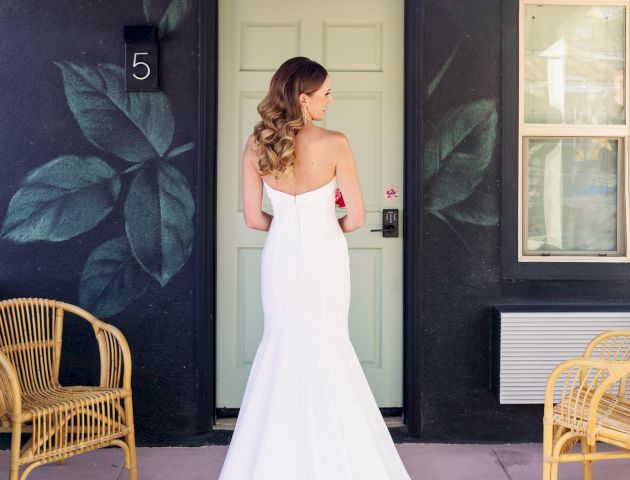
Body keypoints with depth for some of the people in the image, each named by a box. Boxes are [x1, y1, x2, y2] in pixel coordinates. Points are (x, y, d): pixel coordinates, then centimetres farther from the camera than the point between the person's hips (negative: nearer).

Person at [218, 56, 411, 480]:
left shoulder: (256, 145, -5)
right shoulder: (334, 144, -14)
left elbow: (253, 218, -1)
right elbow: (356, 217, -10)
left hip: (281, 256, 3)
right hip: (323, 257, -3)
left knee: (282, 345, 16)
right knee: (326, 346, 13)